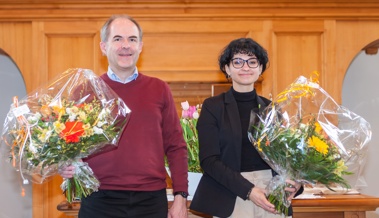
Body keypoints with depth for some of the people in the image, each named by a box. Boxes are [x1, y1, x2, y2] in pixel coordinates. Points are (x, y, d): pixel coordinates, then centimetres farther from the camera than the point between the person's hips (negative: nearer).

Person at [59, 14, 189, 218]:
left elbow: (175, 146, 7)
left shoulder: (159, 89, 7)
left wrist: (180, 196, 1)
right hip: (100, 201, -1)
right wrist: (67, 166, -12)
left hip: (151, 200, 1)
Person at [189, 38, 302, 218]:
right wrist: (248, 190, -16)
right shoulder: (212, 107, -1)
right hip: (230, 200, -3)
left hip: (271, 195, 3)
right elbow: (209, 160, -7)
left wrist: (293, 180, -11)